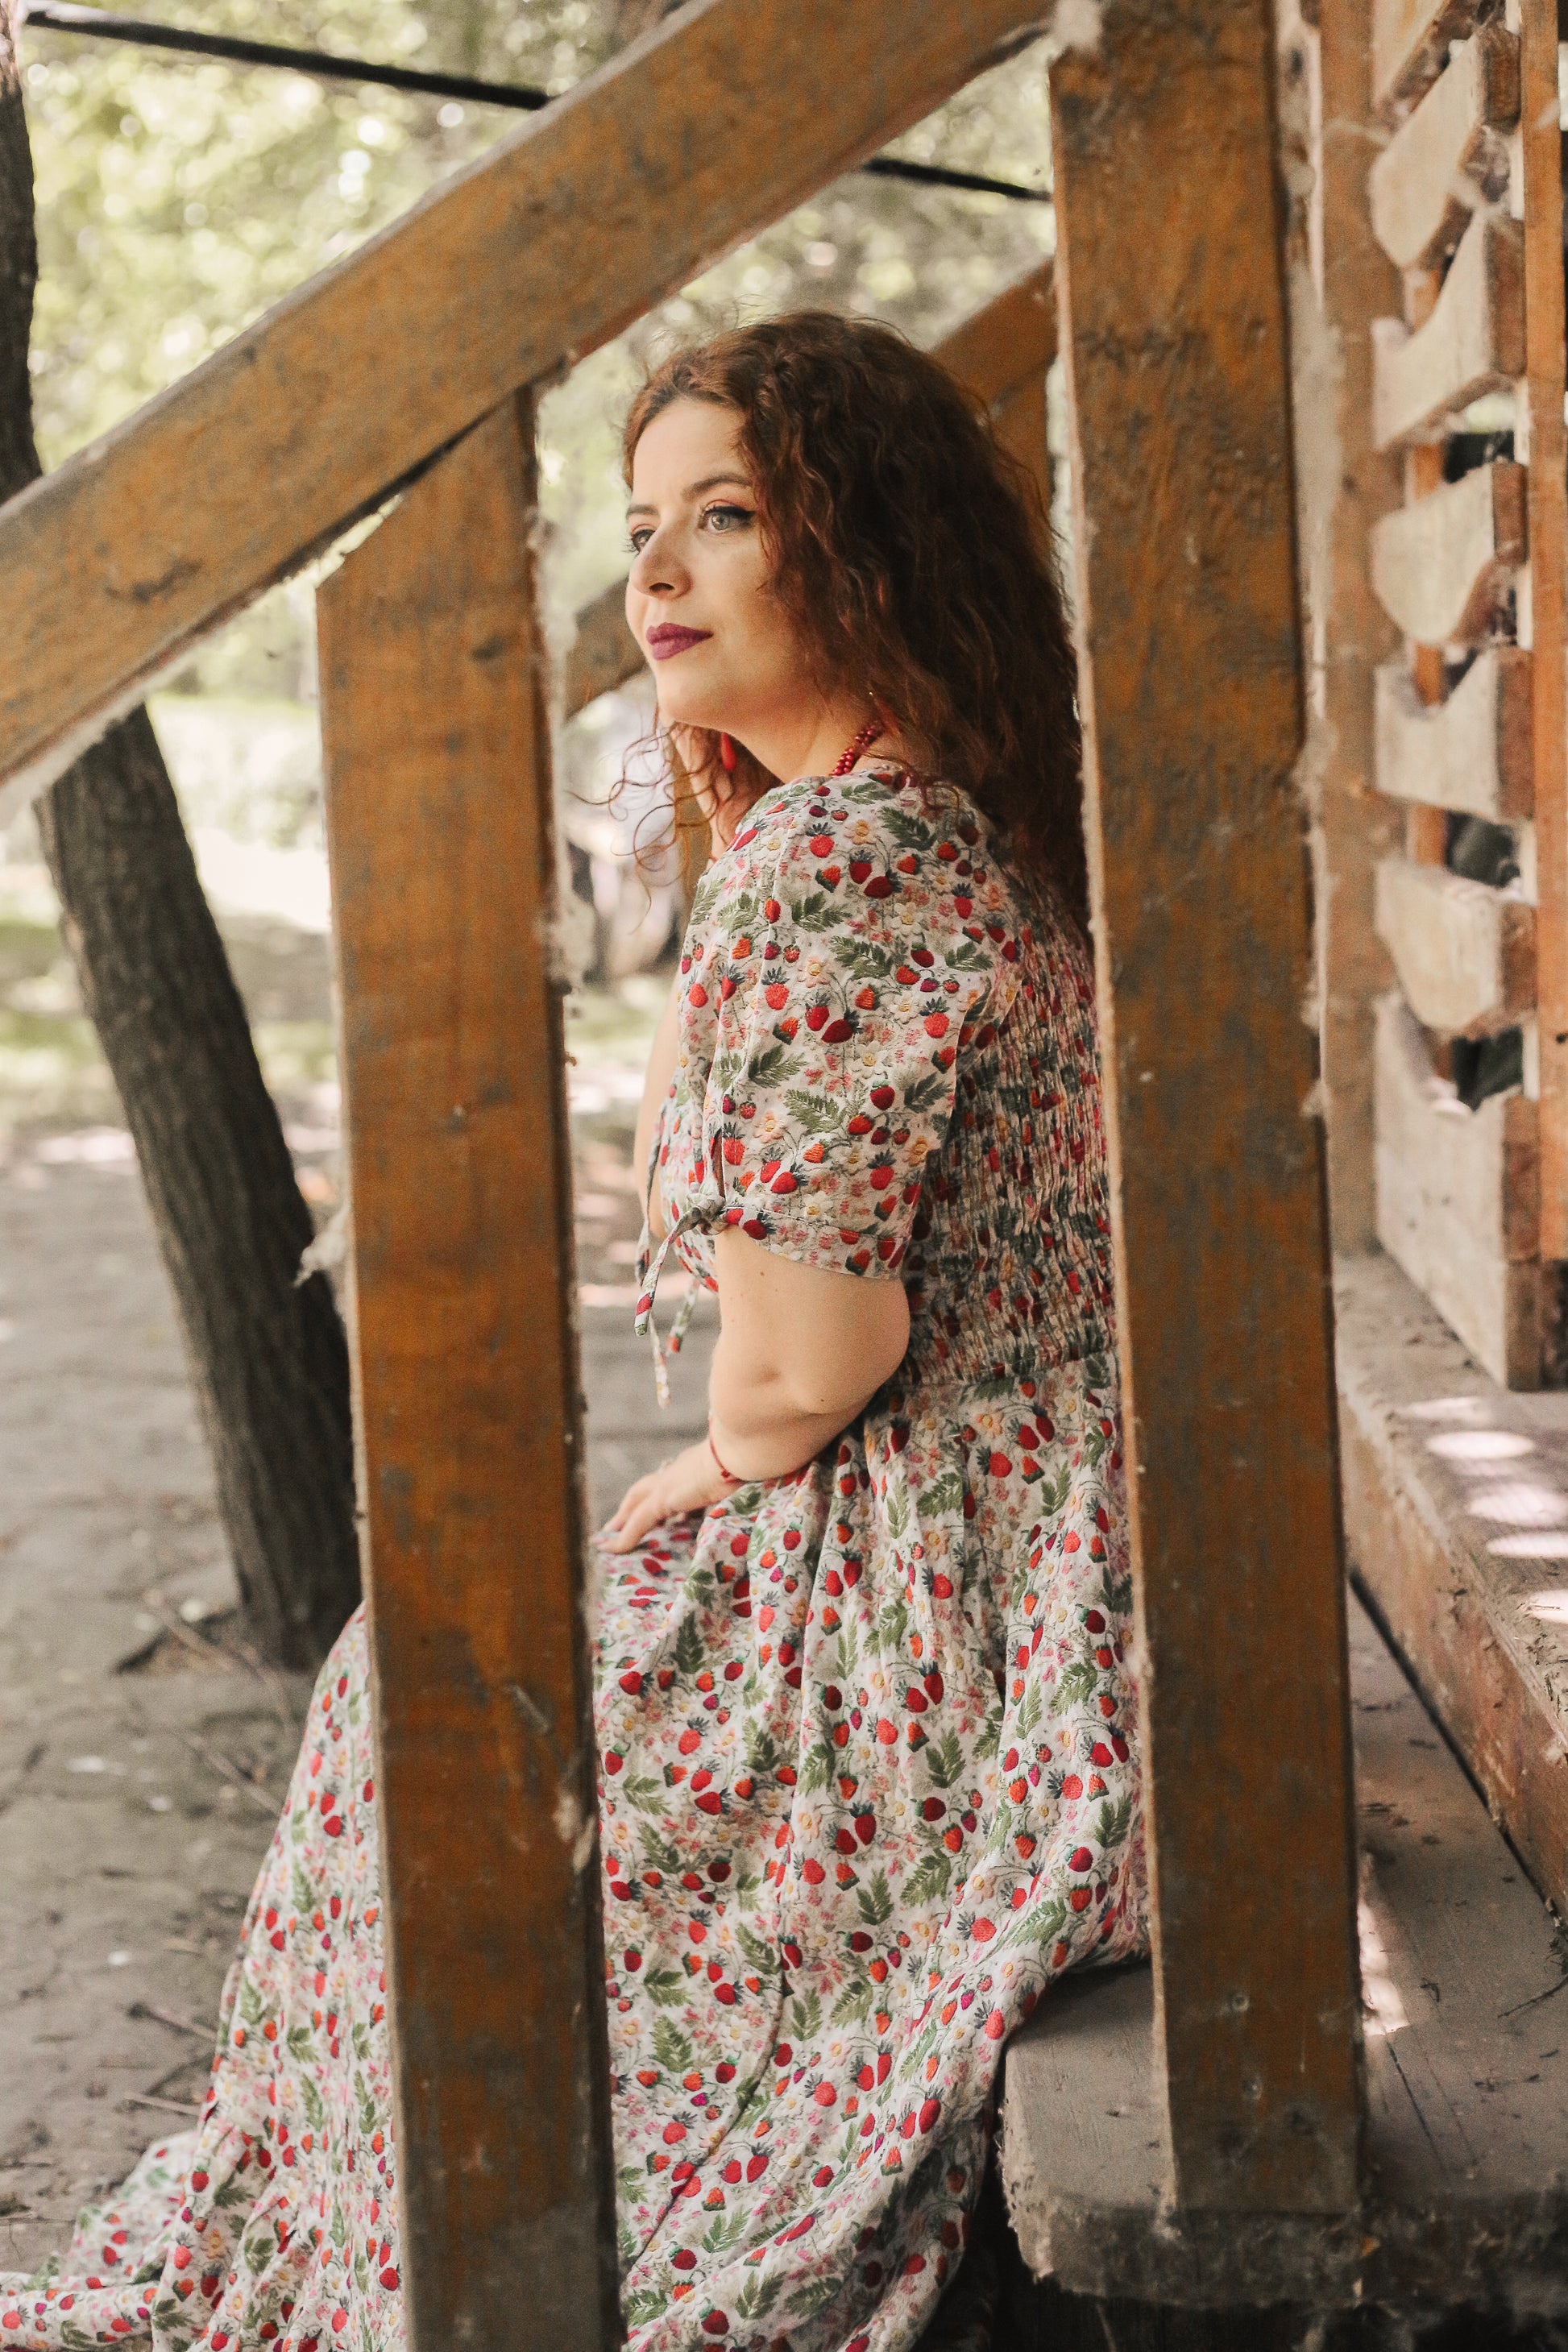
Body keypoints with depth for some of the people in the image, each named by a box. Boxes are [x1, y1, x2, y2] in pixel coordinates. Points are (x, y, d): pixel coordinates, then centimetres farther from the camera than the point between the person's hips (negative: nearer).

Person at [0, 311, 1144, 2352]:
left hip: (951, 1638, -10)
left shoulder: (833, 860, -21)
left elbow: (794, 1374, -22)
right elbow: (693, 1191, 21)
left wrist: (709, 1483, -4)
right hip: (1038, 1581, 10)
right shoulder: (963, 828, 11)